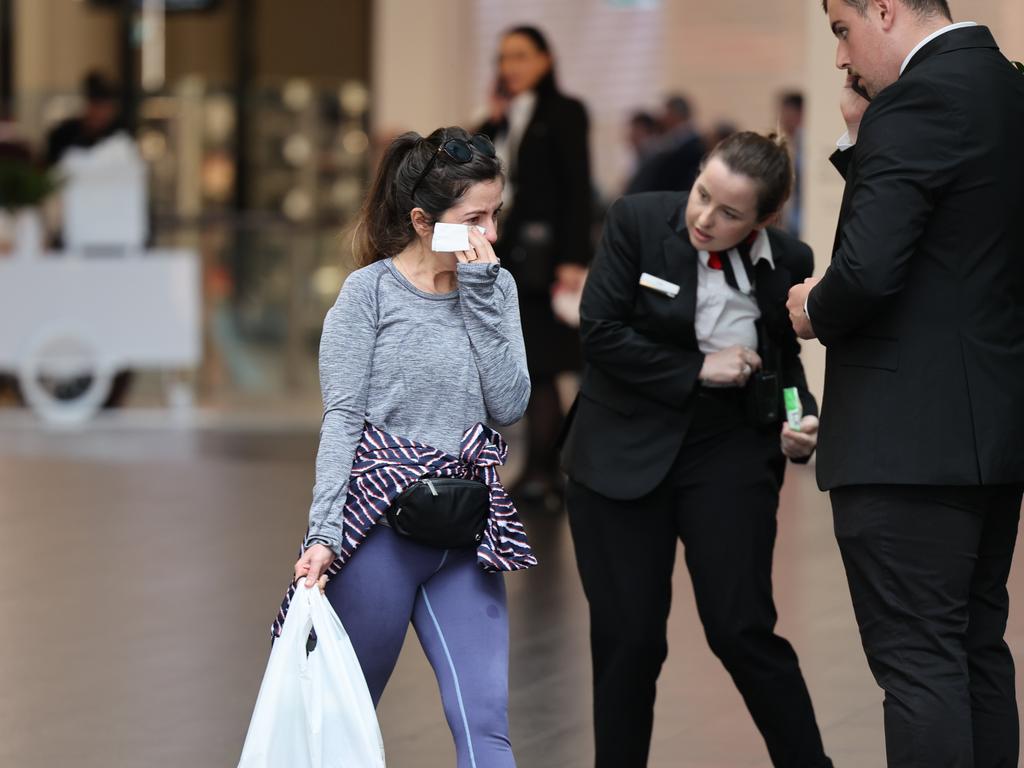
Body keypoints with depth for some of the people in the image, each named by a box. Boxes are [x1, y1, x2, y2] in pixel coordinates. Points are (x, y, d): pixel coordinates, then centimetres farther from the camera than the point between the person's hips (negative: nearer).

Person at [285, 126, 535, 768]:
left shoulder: (497, 288, 9)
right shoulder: (370, 292, -3)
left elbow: (509, 406, -3)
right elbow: (342, 420, -7)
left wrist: (480, 292, -8)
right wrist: (324, 533, -16)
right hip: (380, 523, -4)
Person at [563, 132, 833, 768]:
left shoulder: (788, 261, -4)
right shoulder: (637, 221, -9)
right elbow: (600, 332, -11)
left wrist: (801, 423, -9)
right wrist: (698, 370, -15)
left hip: (730, 454, 0)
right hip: (624, 452, 0)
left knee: (742, 630, -6)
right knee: (627, 637, 2)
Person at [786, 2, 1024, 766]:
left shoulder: (919, 100, -16)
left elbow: (868, 268, -25)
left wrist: (816, 310, -5)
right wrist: (865, 137, 8)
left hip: (911, 436, -10)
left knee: (918, 660, -6)